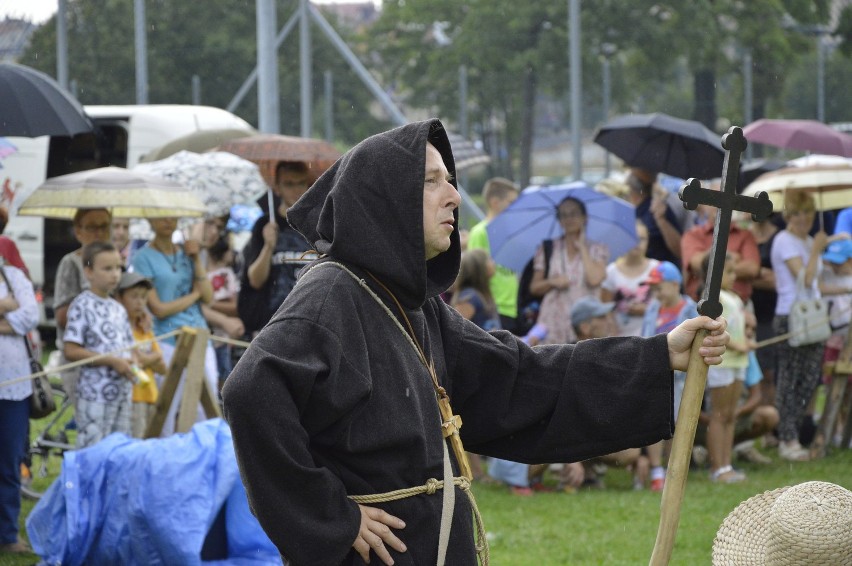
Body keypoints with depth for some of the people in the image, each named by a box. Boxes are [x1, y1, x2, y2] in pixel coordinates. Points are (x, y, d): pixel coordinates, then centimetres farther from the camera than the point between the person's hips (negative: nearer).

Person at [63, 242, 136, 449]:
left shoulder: (118, 309, 13)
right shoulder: (82, 306, -9)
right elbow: (71, 352, -15)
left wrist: (132, 362, -3)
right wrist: (112, 361, -17)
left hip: (122, 392, 7)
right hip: (95, 395, -7)